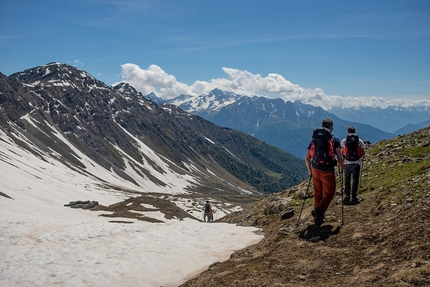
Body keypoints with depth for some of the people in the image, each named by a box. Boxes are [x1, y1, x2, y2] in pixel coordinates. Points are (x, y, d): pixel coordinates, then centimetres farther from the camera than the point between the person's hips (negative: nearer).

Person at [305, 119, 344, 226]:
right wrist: (342, 168, 11)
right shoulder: (335, 140, 0)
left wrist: (310, 170, 21)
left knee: (317, 194, 16)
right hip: (328, 171, -4)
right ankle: (319, 210, -15)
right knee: (329, 193, 8)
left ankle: (318, 218, 24)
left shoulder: (314, 139, 10)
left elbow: (307, 158, 9)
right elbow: (339, 158, -6)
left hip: (315, 170, 4)